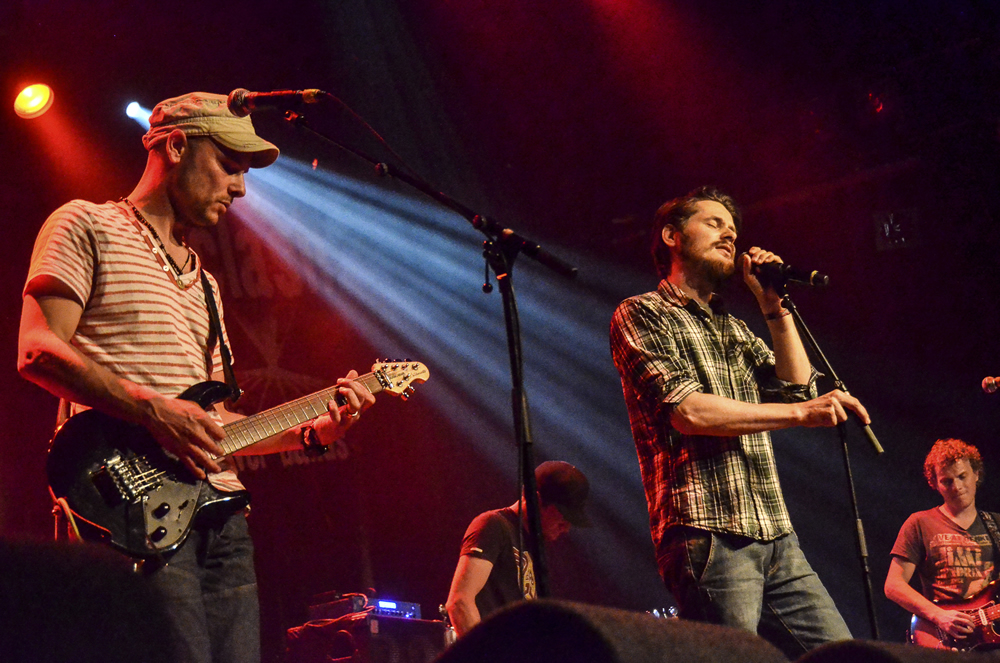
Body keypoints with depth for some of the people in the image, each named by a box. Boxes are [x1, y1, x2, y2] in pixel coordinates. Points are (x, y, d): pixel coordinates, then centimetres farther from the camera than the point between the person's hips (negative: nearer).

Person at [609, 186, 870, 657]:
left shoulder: (735, 330, 26)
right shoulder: (641, 314, 3)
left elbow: (799, 388, 15)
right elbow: (688, 410, -12)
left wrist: (775, 307, 11)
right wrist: (800, 412, -15)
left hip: (776, 537, 7)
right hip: (708, 535, -7)